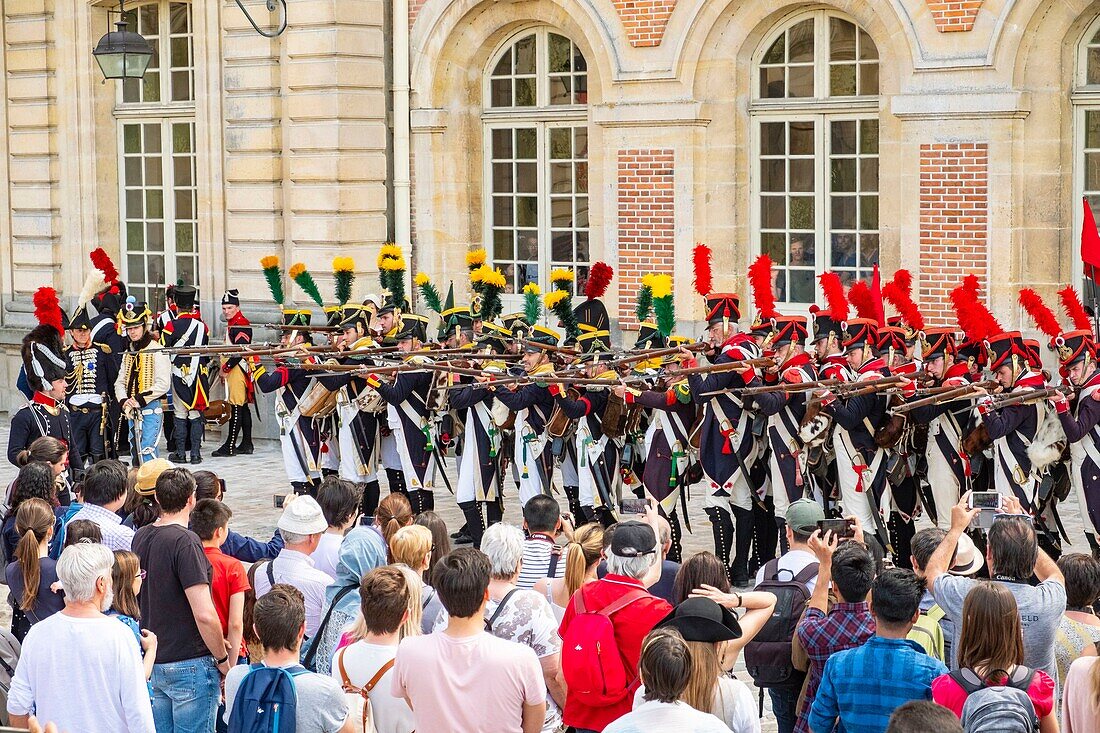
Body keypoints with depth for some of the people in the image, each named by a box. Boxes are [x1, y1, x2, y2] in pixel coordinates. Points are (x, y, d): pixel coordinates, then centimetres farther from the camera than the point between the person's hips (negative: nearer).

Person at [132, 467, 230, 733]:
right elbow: (204, 615, -23)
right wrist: (223, 660, -10)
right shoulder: (185, 542, -18)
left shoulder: (140, 537, 7)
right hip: (190, 664, -8)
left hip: (153, 662, 8)